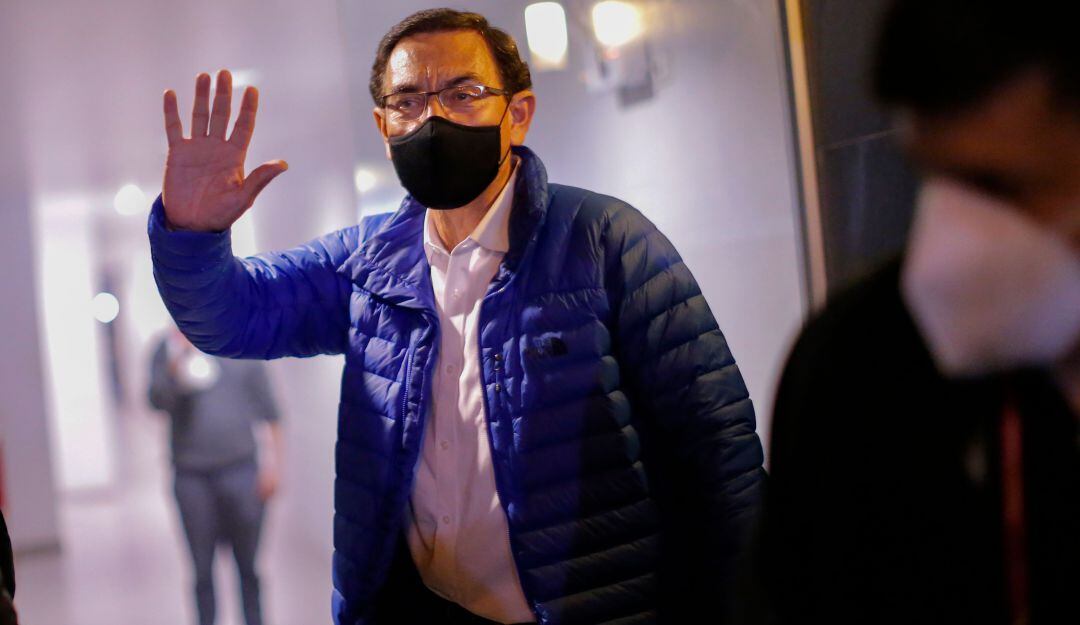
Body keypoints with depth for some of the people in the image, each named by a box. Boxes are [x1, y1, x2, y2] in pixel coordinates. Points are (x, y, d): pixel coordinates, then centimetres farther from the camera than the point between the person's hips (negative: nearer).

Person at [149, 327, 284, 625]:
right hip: (192, 477, 0)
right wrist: (175, 371, -29)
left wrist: (273, 463, 0)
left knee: (248, 566, 7)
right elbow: (158, 400, -10)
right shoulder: (169, 348, 3)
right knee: (203, 570, 4)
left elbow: (269, 413, 6)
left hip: (240, 474, 0)